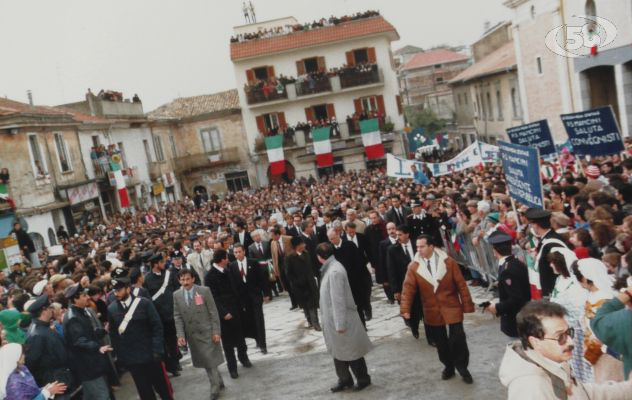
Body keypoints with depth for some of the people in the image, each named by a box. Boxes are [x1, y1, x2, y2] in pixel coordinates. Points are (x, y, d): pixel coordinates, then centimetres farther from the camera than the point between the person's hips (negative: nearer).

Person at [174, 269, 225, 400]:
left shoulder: (204, 291, -10)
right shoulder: (176, 295, -1)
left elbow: (213, 312, -8)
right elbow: (177, 316, 1)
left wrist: (216, 331, -11)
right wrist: (181, 335, -9)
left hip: (207, 332, -3)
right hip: (192, 334, 3)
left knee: (211, 360, 1)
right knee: (204, 362, 11)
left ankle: (215, 389, 15)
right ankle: (218, 382, 29)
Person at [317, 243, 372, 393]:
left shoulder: (334, 271, -25)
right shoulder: (330, 268, 4)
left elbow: (338, 300, -24)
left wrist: (340, 324, -21)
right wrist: (336, 323, 16)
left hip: (340, 319, -9)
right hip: (333, 319, 9)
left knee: (351, 351, 8)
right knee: (339, 351, 18)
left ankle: (363, 379, 25)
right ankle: (345, 380, 32)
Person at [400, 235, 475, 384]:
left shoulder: (448, 262, -8)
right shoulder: (414, 267, -6)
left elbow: (461, 285, -5)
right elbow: (408, 288, -10)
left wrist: (467, 305, -5)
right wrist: (405, 309, -20)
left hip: (452, 308, -2)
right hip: (432, 311, 2)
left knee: (458, 339, -2)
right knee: (440, 342, 13)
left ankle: (462, 368, 18)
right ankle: (448, 366, 33)